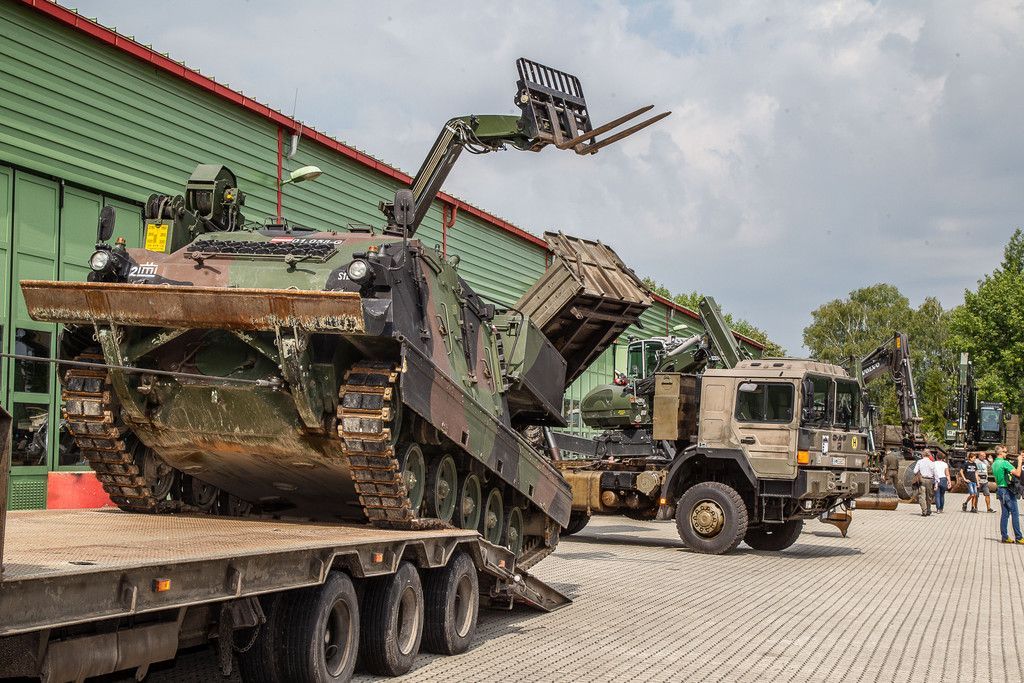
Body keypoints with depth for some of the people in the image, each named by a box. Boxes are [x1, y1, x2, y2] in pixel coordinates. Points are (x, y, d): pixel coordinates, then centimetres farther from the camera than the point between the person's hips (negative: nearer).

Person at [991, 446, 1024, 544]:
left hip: (1000, 490, 9)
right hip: (1007, 491, -9)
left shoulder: (994, 464, 11)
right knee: (1014, 514, -3)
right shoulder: (1004, 463, -18)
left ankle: (1004, 537, 10)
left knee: (1005, 514, 10)